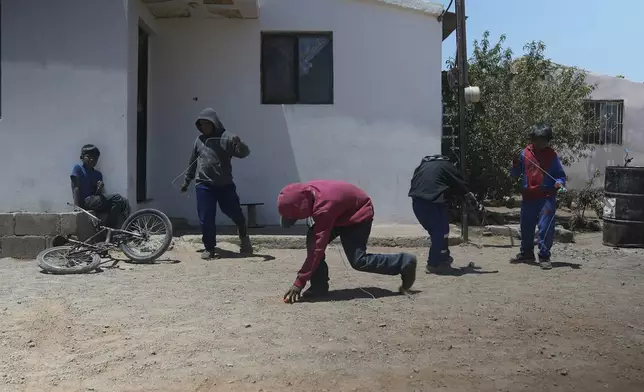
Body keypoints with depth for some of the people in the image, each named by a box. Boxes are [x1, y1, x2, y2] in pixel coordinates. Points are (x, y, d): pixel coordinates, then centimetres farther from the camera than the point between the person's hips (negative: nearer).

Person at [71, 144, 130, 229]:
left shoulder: (98, 174, 17)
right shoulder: (77, 168, 2)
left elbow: (98, 194, 10)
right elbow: (76, 188, -7)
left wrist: (100, 189, -14)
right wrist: (77, 208, -16)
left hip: (96, 201, 6)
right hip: (86, 201, -6)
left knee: (123, 202, -13)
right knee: (116, 198, -22)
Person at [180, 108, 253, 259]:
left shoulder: (226, 138, -4)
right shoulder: (199, 140, 10)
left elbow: (244, 153, -13)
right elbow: (192, 162, 20)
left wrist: (239, 144, -35)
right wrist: (187, 180, 25)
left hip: (225, 185, -2)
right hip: (204, 186, 3)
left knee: (235, 214, 4)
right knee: (206, 219, 1)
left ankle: (244, 236, 33)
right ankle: (209, 249, 15)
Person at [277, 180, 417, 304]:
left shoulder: (324, 207, -40)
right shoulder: (307, 192, -17)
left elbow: (318, 247, -40)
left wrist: (299, 283, -38)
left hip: (359, 213, -8)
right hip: (343, 212, 8)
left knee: (358, 260, -12)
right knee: (312, 239, -8)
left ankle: (405, 263, 4)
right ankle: (319, 287, -3)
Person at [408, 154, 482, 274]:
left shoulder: (423, 164, 29)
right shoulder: (448, 166, 15)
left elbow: (414, 181, 21)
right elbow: (463, 187, 13)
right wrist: (476, 203, 19)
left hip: (416, 199, 6)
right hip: (434, 200, -6)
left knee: (435, 231, 20)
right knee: (441, 232, 4)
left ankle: (443, 258, 29)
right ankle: (433, 264, 3)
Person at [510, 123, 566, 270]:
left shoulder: (552, 155, 0)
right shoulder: (525, 153, 5)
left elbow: (560, 174, 3)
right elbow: (516, 174, 9)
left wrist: (559, 183, -17)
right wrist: (515, 163, -9)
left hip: (547, 198, -3)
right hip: (528, 197, 3)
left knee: (546, 228, -8)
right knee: (526, 227, 14)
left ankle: (544, 257, 2)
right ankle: (526, 254, 30)